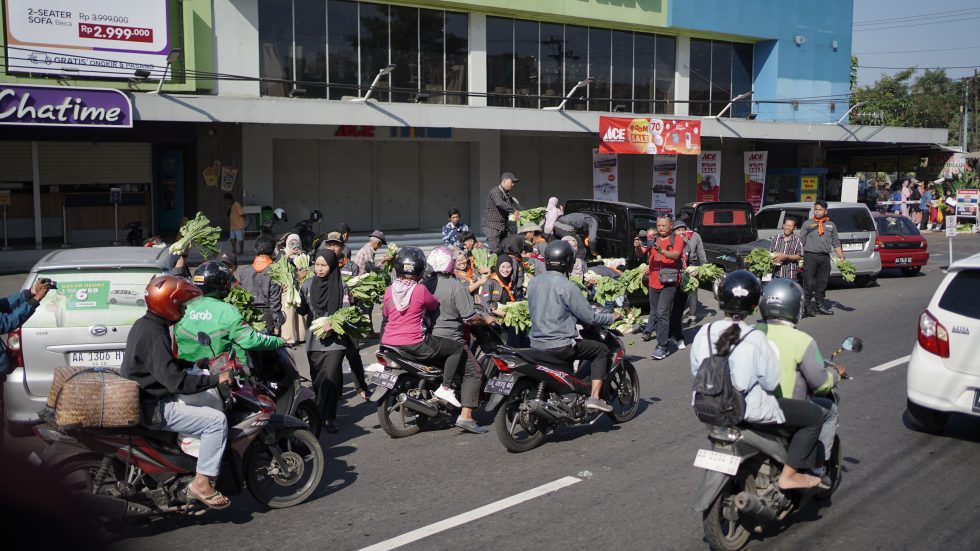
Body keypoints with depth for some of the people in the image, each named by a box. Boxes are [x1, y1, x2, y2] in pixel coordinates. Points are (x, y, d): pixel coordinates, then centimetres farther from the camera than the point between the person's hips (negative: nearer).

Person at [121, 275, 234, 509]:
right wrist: (215, 379, -22)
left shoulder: (145, 324, 9)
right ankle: (201, 483, -10)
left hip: (142, 398, 11)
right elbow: (174, 381, -29)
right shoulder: (154, 334, -23)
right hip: (153, 408, -11)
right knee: (217, 420, -16)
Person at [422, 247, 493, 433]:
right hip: (450, 339, -7)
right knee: (473, 372, 0)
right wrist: (486, 320, 1)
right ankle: (465, 416, -9)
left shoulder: (426, 284, 3)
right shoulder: (456, 286, -15)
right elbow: (470, 317, -17)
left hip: (428, 338, 7)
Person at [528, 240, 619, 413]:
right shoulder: (567, 286, -15)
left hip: (536, 344, 7)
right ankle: (594, 397, -1)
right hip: (560, 345, -7)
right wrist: (612, 317, 6)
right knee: (602, 350, 8)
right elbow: (588, 317, -12)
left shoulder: (533, 282, 5)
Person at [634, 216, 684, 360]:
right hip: (653, 281, 4)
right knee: (654, 312, 17)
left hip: (669, 282, -4)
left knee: (662, 313, -12)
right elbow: (641, 254, 0)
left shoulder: (676, 240, -1)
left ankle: (663, 346, -9)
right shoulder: (652, 239, 10)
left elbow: (675, 255, -18)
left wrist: (661, 251, -36)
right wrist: (638, 247, -23)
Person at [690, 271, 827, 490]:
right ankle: (789, 475, 7)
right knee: (815, 415, 8)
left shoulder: (704, 333, -6)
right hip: (751, 410, -7)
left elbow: (696, 371, 5)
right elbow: (770, 382, -16)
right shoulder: (755, 339, -20)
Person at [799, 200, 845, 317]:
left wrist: (841, 257, 10)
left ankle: (820, 305, 19)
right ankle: (806, 305, -2)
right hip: (810, 256, -3)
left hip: (825, 257, 4)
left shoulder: (831, 225, 16)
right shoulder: (807, 224, 7)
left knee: (822, 282, 9)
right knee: (809, 282, -7)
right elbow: (801, 241, 4)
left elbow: (836, 243, 17)